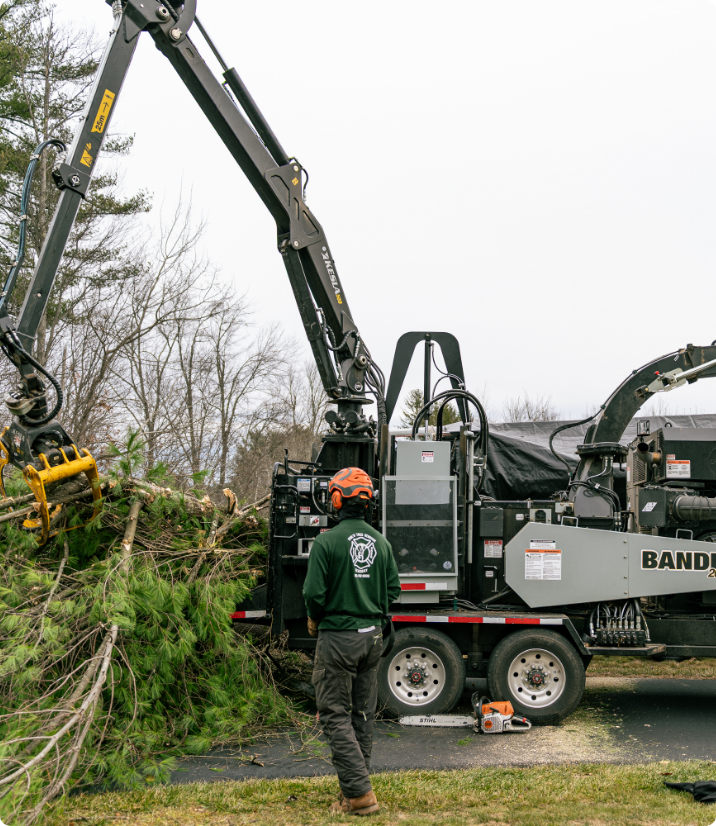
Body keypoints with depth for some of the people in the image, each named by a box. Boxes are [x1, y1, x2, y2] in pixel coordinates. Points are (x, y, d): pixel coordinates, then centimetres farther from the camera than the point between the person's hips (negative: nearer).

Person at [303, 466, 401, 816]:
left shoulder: (327, 542, -14)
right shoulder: (380, 542, 5)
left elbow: (314, 593, -15)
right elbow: (393, 589, 8)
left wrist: (314, 621, 5)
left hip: (338, 638, -6)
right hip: (373, 636, 6)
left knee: (335, 715, 1)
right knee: (363, 715, 13)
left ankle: (359, 792, -5)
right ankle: (356, 786, 21)